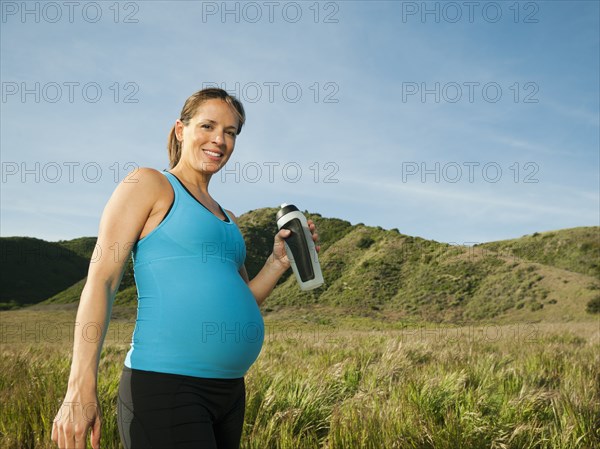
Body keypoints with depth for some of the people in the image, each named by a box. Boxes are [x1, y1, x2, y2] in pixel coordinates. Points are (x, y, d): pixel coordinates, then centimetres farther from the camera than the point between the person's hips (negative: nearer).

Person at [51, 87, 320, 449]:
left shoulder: (227, 220, 18)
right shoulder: (148, 184, -1)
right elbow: (101, 280, -10)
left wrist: (280, 260, 5)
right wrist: (81, 388, -17)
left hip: (230, 390, 8)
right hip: (164, 385, -7)